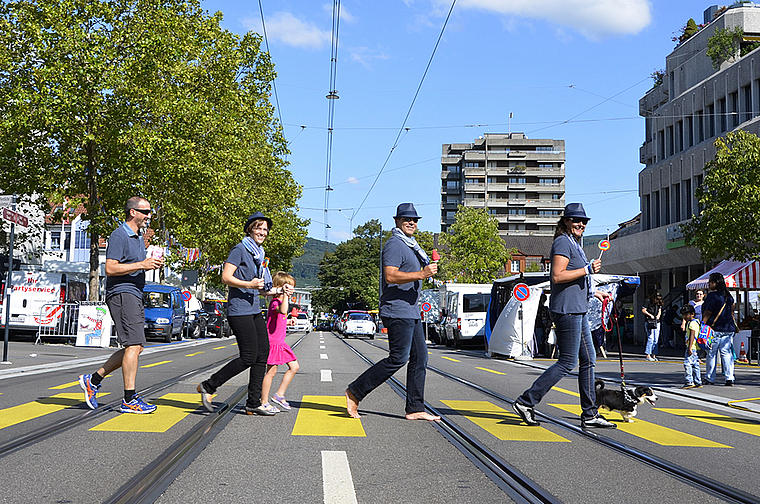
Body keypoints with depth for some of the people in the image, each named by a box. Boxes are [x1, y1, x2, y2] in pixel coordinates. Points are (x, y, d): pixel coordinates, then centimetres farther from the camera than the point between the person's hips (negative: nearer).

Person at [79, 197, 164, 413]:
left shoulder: (139, 237, 20)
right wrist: (141, 265, -21)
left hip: (134, 295, 10)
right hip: (121, 293, -10)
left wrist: (153, 264, 10)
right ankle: (129, 399, -9)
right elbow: (110, 269, -18)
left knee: (135, 347, 10)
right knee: (133, 345, -13)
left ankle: (93, 379, 18)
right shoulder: (119, 236, -10)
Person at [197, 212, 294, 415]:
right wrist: (249, 284, -24)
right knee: (248, 357, -11)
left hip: (254, 310, 9)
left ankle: (254, 403, 10)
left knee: (263, 354, 4)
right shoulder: (240, 250, -7)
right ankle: (208, 386, 2)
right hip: (239, 310, -9)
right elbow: (226, 278, -15)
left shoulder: (259, 254, 19)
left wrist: (280, 290, 9)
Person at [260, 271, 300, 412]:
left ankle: (279, 395, 13)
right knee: (271, 372, -4)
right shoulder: (275, 302, -17)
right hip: (272, 342, -10)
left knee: (294, 367, 8)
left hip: (280, 343, 10)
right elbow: (282, 311, -40)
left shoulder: (281, 301, 15)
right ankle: (264, 402, 5)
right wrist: (285, 295, -35)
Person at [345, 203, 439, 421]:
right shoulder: (394, 244, -11)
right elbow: (390, 276, -23)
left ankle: (415, 409, 9)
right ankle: (355, 392, -2)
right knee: (398, 358, -11)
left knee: (420, 357, 6)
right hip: (398, 311, -10)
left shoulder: (409, 246, 22)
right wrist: (421, 274, -27)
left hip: (411, 311, 10)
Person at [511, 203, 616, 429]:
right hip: (567, 309, -10)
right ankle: (526, 402, -3)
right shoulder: (563, 242, -10)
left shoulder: (574, 244, 21)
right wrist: (587, 269, -20)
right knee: (567, 362, -8)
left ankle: (590, 414, 14)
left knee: (589, 360, 9)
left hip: (578, 310, 10)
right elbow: (557, 276, -22)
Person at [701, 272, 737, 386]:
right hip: (728, 329, 7)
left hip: (714, 329, -7)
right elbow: (731, 313, 17)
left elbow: (707, 313, -14)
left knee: (711, 354, 2)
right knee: (726, 353, 7)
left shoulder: (712, 295, -11)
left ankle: (710, 379, 9)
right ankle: (730, 378, 2)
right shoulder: (728, 296, 11)